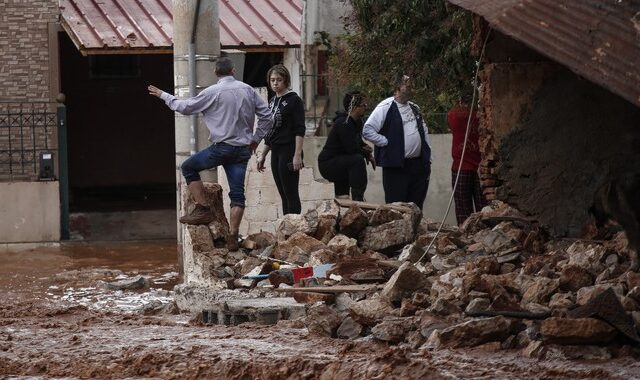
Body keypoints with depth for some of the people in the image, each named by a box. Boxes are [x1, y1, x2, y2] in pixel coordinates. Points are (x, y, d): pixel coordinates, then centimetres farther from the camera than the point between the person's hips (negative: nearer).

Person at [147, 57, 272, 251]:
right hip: (243, 150, 5)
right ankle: (233, 237, -4)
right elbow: (265, 115, 10)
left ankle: (203, 209, 5)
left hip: (222, 146, -5)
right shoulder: (247, 90, 7)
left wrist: (163, 95, 15)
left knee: (188, 168, 14)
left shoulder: (213, 92, -7)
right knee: (237, 193, 4)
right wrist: (256, 139, 19)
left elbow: (186, 107, 1)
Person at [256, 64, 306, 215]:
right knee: (283, 195, 8)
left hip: (289, 151, -8)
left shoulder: (294, 101, -6)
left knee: (290, 193, -9)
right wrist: (263, 155, 22)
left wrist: (297, 155, -19)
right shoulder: (273, 101, 16)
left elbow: (300, 130, -12)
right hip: (276, 152, 8)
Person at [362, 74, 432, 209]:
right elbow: (367, 131, -12)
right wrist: (387, 142, -14)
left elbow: (424, 131, 26)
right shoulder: (385, 107, -7)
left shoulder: (414, 108, 17)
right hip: (396, 167, -7)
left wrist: (427, 158, 16)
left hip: (418, 166, 7)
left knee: (416, 208, 9)